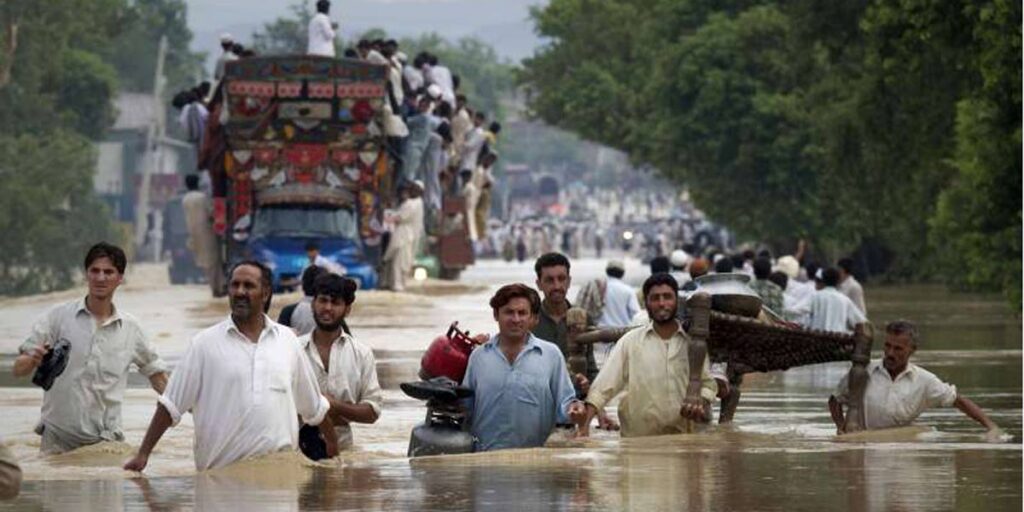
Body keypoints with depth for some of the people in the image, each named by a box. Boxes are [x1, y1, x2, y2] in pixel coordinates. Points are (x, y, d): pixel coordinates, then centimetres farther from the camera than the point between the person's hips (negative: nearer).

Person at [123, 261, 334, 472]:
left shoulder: (287, 340, 12)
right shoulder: (205, 344, 3)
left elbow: (315, 407, 21)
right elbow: (170, 405, 2)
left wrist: (334, 451, 25)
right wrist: (143, 454, -4)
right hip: (221, 469, -2)